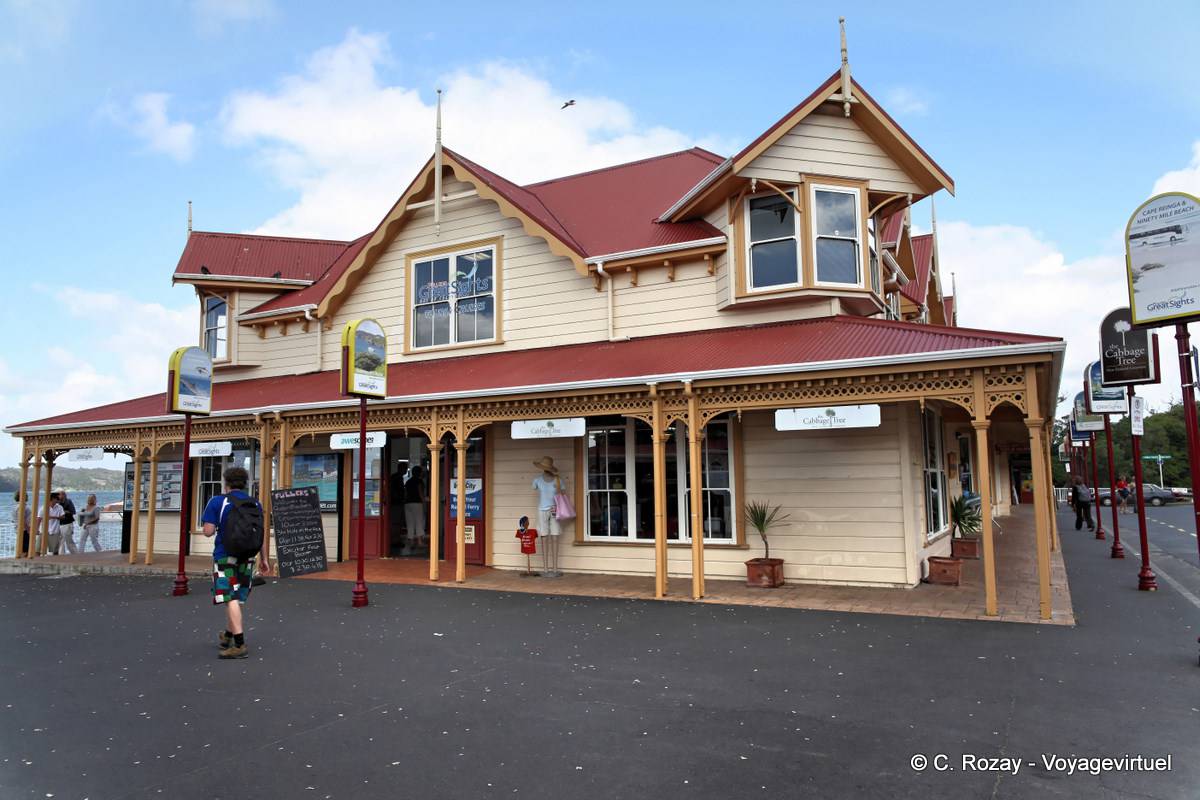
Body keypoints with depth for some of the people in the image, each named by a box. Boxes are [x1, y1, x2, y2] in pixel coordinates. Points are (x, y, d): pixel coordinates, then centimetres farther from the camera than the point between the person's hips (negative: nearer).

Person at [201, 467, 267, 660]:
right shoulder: (255, 504, 7)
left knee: (231, 599, -8)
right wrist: (262, 558, 20)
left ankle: (240, 645, -15)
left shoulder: (217, 502, -5)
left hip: (225, 555, -5)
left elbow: (208, 532, -11)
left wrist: (218, 527, 11)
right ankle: (227, 636, 35)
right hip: (247, 556, 5)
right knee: (237, 598, 18)